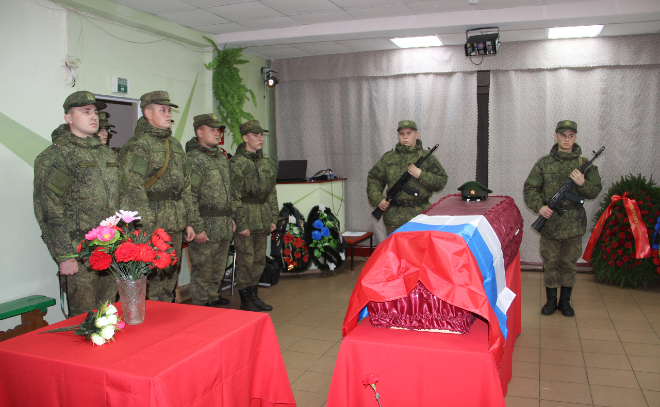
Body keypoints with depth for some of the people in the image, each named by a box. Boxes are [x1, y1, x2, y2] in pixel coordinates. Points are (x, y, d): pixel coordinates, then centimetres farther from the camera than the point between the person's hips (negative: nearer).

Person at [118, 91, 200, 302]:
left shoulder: (174, 144, 17)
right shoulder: (137, 146, -9)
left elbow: (185, 186, 19)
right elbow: (134, 190, -16)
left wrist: (190, 221, 15)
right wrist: (146, 228, -20)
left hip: (175, 225, 8)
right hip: (152, 225, -8)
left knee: (171, 276, 15)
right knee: (152, 280, -4)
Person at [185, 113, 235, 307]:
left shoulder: (222, 158, 17)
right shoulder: (193, 159, -11)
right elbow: (189, 197, -17)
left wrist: (231, 218, 19)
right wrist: (196, 228, -20)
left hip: (224, 227, 8)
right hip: (206, 227, -8)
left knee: (218, 270, 18)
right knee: (202, 271, 2)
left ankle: (213, 299, 32)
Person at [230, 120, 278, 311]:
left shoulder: (266, 163, 13)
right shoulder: (237, 163, -9)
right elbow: (234, 197, -12)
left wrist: (273, 218, 12)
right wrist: (241, 224, -15)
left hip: (262, 219, 7)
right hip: (245, 217, -7)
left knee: (259, 259, 12)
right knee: (245, 259, -1)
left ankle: (254, 296, 24)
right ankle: (245, 301, 10)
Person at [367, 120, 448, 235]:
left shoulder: (427, 158, 5)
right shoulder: (388, 158, 10)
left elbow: (441, 182, 1)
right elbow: (373, 179, 14)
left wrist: (421, 175, -13)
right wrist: (377, 199, 0)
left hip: (420, 216, -1)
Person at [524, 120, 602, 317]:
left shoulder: (584, 164, 3)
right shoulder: (544, 163, 1)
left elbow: (595, 191, 3)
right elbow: (529, 188, 2)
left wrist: (582, 184, -18)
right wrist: (539, 206, -14)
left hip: (574, 224, 1)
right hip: (549, 222, 0)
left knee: (569, 264, 10)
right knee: (550, 263, 9)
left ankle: (565, 301, 25)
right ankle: (551, 300, 23)